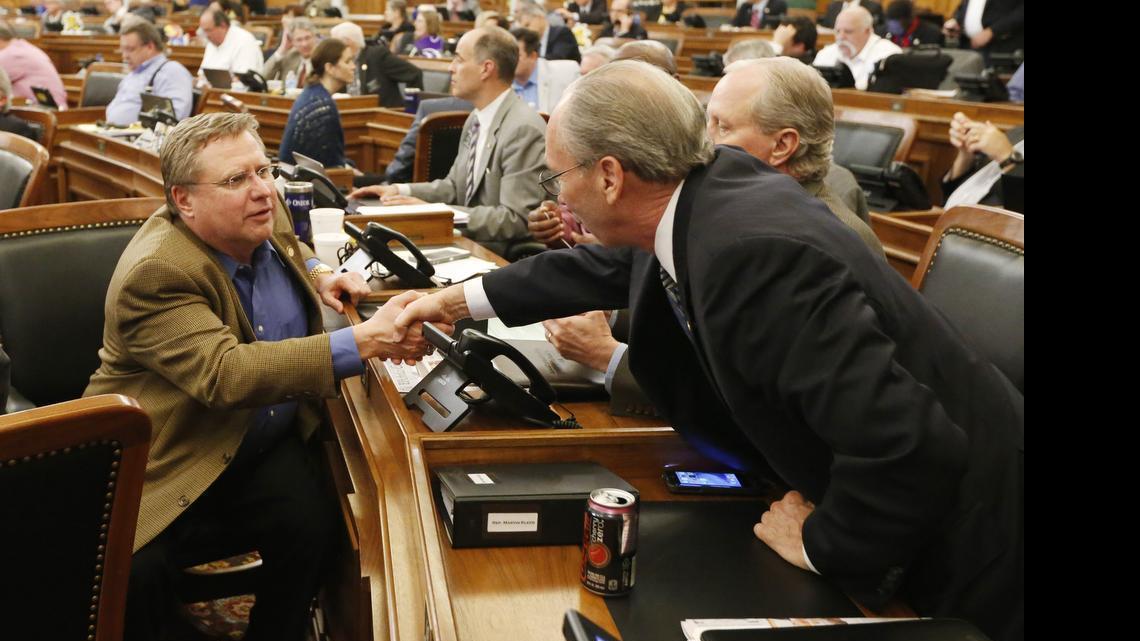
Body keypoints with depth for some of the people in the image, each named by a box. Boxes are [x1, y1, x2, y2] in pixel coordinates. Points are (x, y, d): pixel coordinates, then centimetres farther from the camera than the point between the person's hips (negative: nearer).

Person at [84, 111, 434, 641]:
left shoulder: (262, 221, 0)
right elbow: (226, 375, -36)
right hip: (167, 472, -5)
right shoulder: (156, 274, -24)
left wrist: (317, 275, 3)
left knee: (313, 527, -20)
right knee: (133, 577, -27)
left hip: (265, 448, 6)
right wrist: (360, 342, -42)